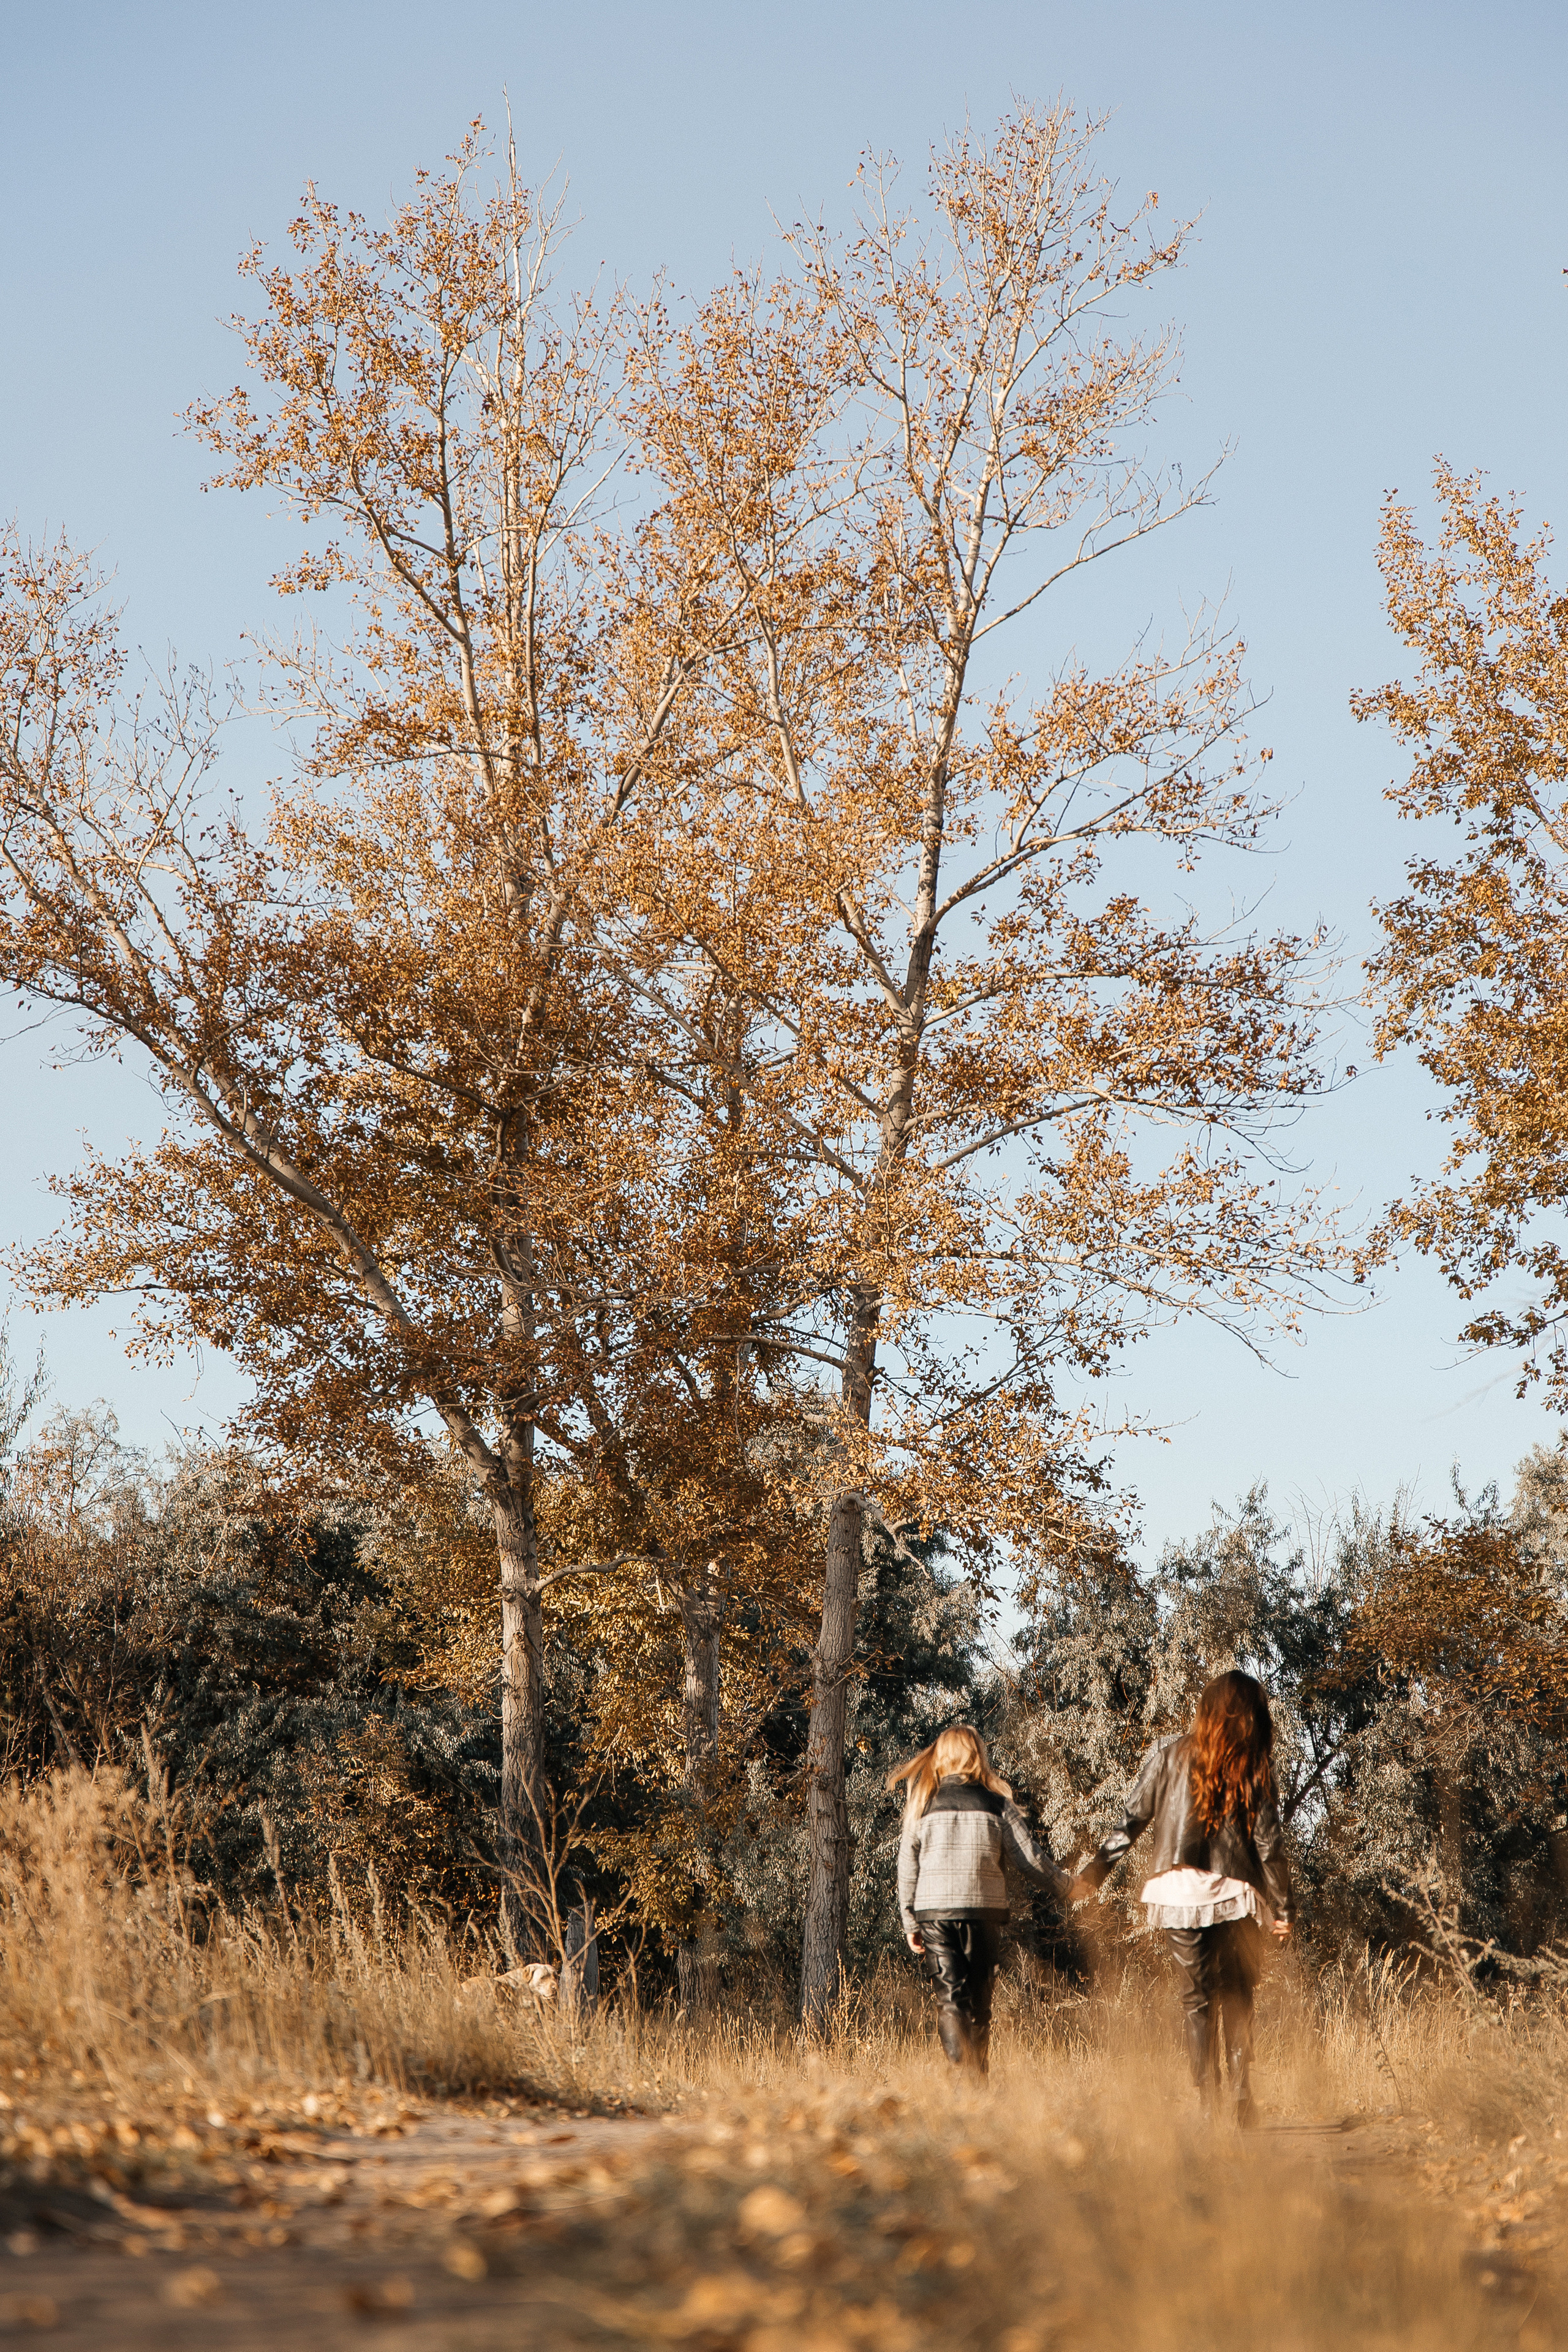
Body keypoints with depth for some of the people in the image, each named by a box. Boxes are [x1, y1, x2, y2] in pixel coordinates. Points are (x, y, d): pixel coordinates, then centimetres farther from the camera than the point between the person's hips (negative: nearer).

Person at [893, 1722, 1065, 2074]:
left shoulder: (923, 1806, 4)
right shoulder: (997, 1805, 1)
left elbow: (908, 1868, 5)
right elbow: (1029, 1857, 2)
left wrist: (910, 1923, 13)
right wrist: (1061, 1882, 19)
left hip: (934, 1912, 0)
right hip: (984, 1911, 0)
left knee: (950, 1997, -3)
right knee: (979, 1999, 11)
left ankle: (960, 2068, -20)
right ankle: (979, 2075, 14)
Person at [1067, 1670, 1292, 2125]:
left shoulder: (1169, 1757, 2)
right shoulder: (1255, 1771, 2)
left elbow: (1132, 1821, 2)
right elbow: (1269, 1841, 1)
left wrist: (1094, 1873, 8)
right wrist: (1281, 1907, 7)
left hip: (1180, 1890, 0)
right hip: (1236, 1896, 0)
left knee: (1197, 1997, 6)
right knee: (1238, 1998, 12)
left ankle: (1207, 2096, -2)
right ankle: (1242, 2094, 2)